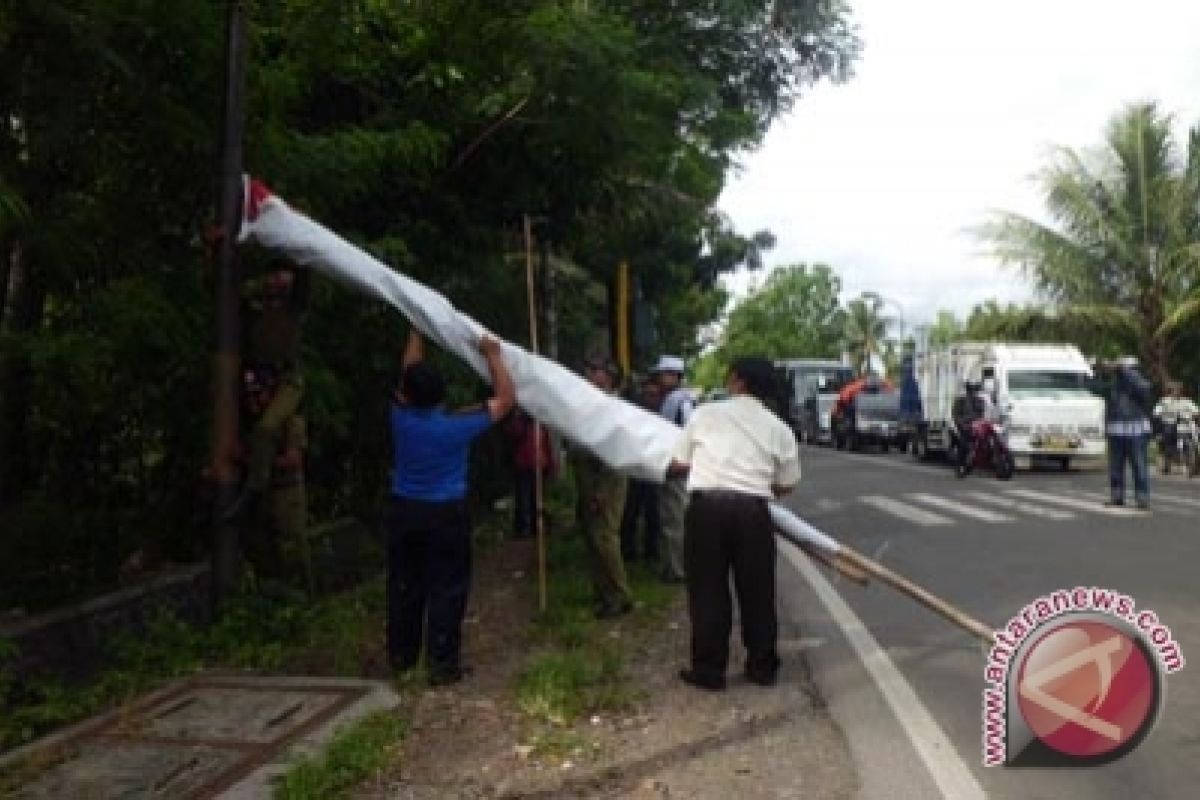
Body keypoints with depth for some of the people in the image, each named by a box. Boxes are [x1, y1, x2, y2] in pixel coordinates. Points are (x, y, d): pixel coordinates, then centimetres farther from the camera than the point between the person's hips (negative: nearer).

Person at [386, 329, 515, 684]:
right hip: (445, 514, -4)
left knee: (404, 586, 15)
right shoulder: (458, 426, -18)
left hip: (403, 511, 4)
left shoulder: (401, 419, -8)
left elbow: (409, 374, 9)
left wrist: (416, 332, 20)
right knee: (446, 590, 2)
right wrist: (494, 355, -5)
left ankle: (401, 655, 26)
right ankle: (442, 664, 4)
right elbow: (506, 399, -11)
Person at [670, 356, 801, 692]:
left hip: (706, 504, -1)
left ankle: (709, 669, 15)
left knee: (708, 589, 9)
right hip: (752, 509, 1)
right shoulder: (779, 428, 11)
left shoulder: (706, 413, 8)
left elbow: (679, 463, 14)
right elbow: (787, 484, 16)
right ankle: (762, 666, 25)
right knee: (757, 589, 14)